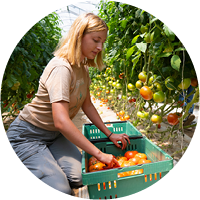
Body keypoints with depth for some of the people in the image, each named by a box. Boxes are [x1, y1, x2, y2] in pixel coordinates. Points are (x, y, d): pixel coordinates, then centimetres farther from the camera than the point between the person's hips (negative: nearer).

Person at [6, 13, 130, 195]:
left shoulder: (83, 67, 2)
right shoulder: (62, 67, -26)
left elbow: (87, 105, 7)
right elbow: (61, 121, -35)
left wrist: (109, 134, 3)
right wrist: (98, 153, -29)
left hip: (55, 134, 7)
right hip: (28, 136, -7)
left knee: (79, 177, -11)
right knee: (60, 189, -15)